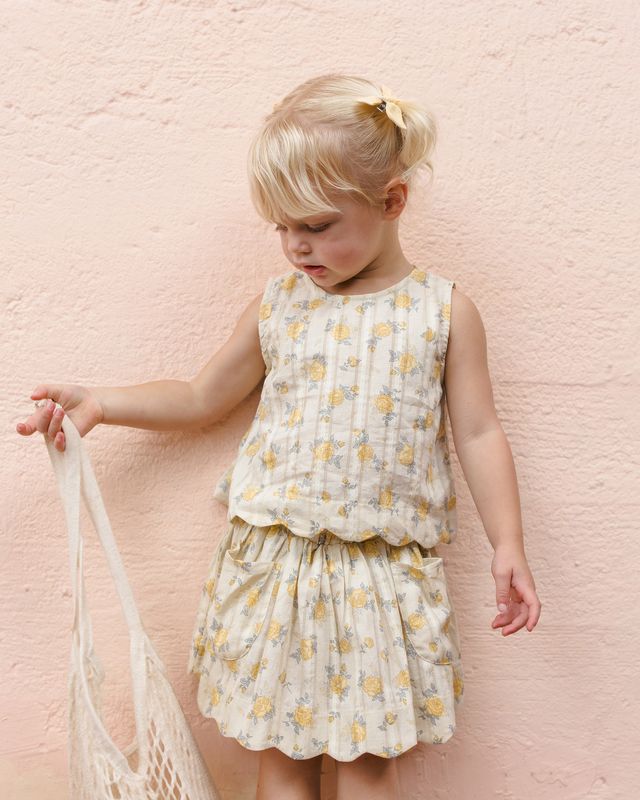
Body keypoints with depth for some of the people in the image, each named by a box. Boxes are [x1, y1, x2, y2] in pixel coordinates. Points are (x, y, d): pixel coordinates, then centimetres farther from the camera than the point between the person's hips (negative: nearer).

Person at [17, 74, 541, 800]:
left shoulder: (443, 310, -2)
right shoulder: (278, 304, 2)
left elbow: (478, 435, 0)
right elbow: (202, 398, 12)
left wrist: (507, 545, -7)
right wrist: (98, 403, 6)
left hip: (382, 572, -1)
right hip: (275, 564, 2)